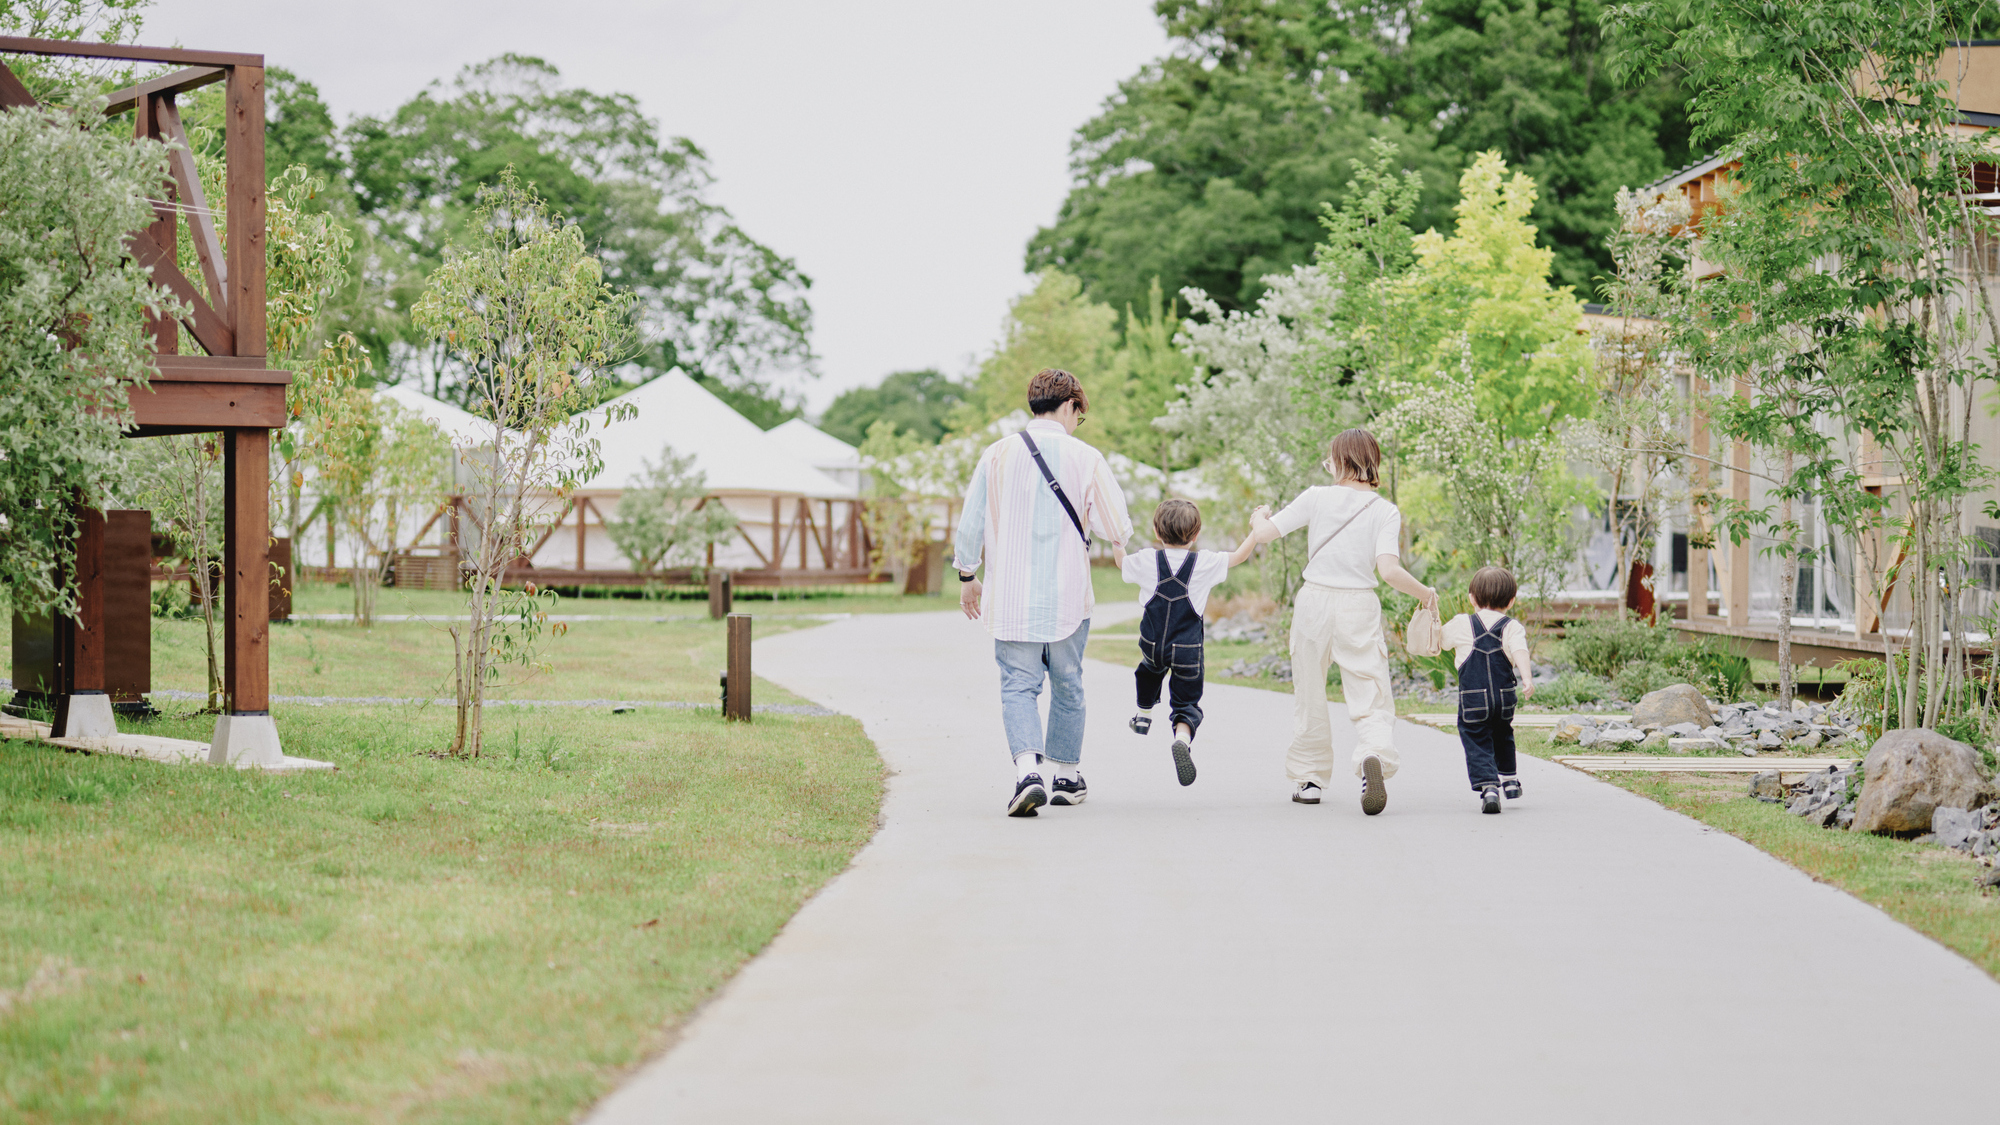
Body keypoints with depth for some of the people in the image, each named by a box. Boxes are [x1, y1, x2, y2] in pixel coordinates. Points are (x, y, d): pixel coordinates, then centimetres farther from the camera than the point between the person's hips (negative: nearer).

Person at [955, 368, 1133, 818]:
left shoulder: (997, 455, 0)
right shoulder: (1085, 459, -5)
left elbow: (971, 524, 4)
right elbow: (1119, 529, -1)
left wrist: (968, 578, 18)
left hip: (1011, 596, 0)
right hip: (1068, 595, 0)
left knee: (1018, 685, 0)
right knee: (1067, 686, 16)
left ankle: (1027, 769, -22)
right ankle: (1068, 776, 27)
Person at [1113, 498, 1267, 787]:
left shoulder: (1147, 561, -5)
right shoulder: (1205, 563, -7)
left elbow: (1120, 560, 15)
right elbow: (1240, 556, 6)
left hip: (1152, 645, 2)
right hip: (1188, 650, -2)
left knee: (1149, 670, 36)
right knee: (1187, 702, 1)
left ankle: (1144, 715, 52)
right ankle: (1183, 736, -28)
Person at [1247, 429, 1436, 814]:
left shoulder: (1317, 498, -3)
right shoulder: (1386, 512, -4)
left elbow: (1262, 533, -3)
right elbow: (1389, 570, -15)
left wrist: (1257, 518, 20)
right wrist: (1424, 593, 1)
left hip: (1314, 601, 1)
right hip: (1359, 608, -1)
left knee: (1309, 696, 16)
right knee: (1371, 699, -2)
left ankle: (1308, 779, 25)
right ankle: (1374, 757, -32)